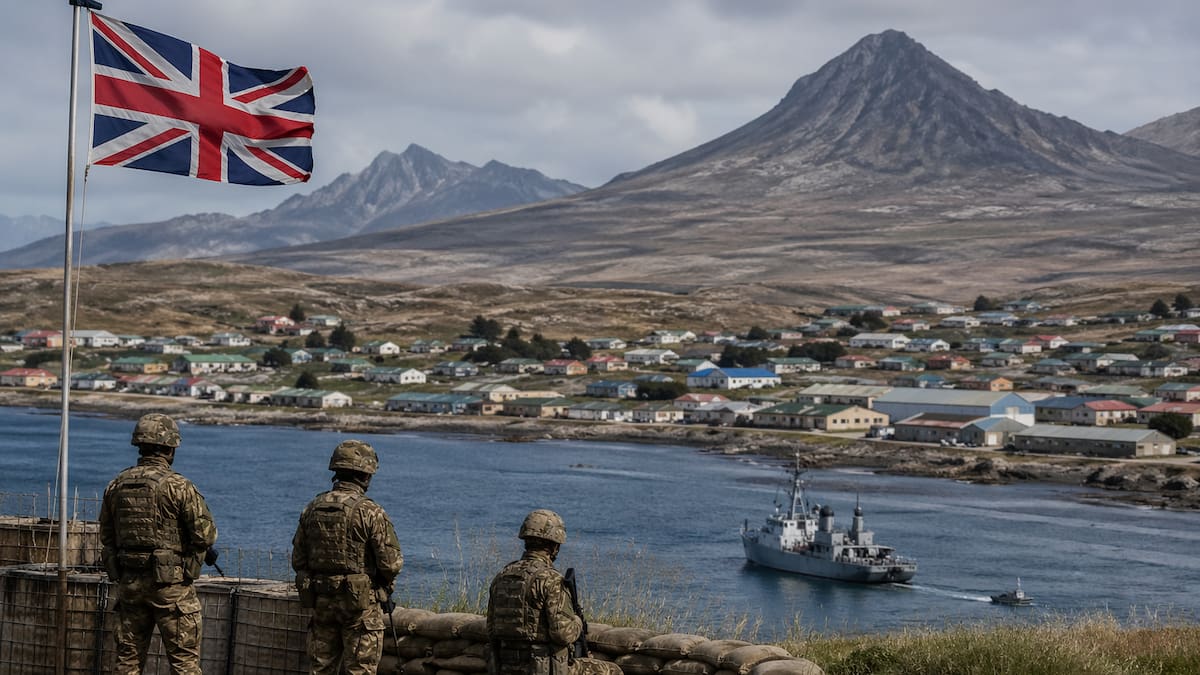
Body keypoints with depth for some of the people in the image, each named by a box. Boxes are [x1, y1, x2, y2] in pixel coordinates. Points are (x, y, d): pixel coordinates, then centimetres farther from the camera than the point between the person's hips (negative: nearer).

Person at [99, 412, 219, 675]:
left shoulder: (116, 485, 6)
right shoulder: (177, 486, -13)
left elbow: (106, 537, 14)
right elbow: (205, 533, -14)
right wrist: (205, 549, 9)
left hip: (128, 583, 6)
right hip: (170, 584, -5)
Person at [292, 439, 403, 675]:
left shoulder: (312, 508, 4)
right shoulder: (370, 512, -14)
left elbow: (297, 560, 9)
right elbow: (391, 562, -14)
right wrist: (386, 582, 8)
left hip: (321, 601, 5)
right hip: (361, 602, -5)